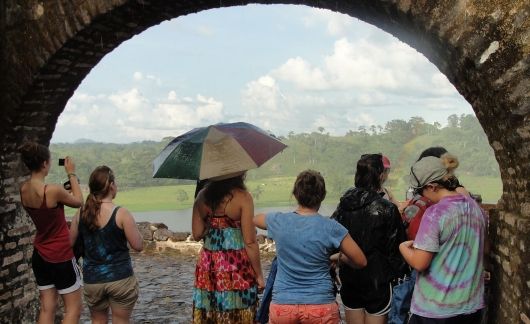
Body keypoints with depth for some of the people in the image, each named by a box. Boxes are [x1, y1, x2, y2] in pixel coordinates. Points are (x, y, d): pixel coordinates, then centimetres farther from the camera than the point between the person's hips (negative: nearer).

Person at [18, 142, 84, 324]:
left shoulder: (24, 190, -1)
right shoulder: (53, 190, -24)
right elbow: (78, 202, -5)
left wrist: (65, 186, 12)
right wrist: (71, 174, 1)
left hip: (40, 255, 7)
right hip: (61, 256, -7)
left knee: (47, 308, 13)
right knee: (73, 308, 5)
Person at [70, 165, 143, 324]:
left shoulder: (81, 214, -2)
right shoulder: (121, 213, -15)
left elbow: (70, 243, 7)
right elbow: (138, 246, -12)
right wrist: (132, 226, 3)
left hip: (92, 280, 4)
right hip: (120, 278, -4)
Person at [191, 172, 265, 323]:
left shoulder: (202, 196, 2)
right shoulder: (242, 197, -11)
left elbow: (197, 234, 2)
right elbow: (250, 242, -11)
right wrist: (259, 275, -3)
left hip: (208, 265, 5)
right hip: (236, 266, -5)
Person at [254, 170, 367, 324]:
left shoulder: (278, 221, -4)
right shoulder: (330, 228, -10)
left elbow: (254, 219, 20)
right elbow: (361, 262, -2)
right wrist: (339, 257, 17)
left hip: (282, 305, 2)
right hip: (320, 307, -2)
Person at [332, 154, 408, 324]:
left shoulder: (344, 204, -1)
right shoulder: (387, 209, -15)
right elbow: (396, 248, -9)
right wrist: (398, 273, 4)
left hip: (348, 279, 5)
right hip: (377, 282, -4)